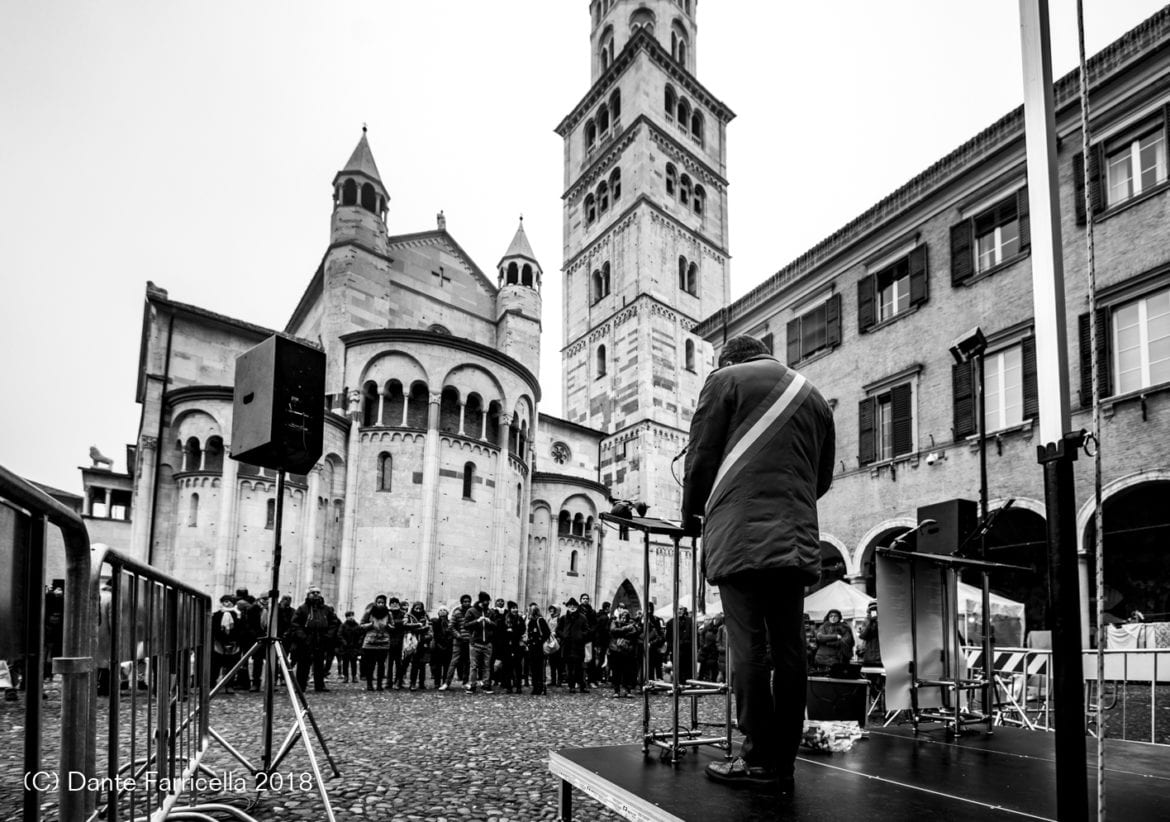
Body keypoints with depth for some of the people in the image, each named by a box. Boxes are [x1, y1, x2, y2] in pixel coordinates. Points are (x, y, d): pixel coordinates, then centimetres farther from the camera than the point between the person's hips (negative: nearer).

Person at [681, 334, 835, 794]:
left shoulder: (726, 379, 6)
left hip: (740, 536, -5)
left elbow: (701, 458, 3)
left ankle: (758, 758, 0)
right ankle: (783, 764, 10)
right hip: (797, 541, 5)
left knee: (748, 645, -3)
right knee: (788, 648, 6)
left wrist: (691, 518, 16)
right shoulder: (814, 398, 21)